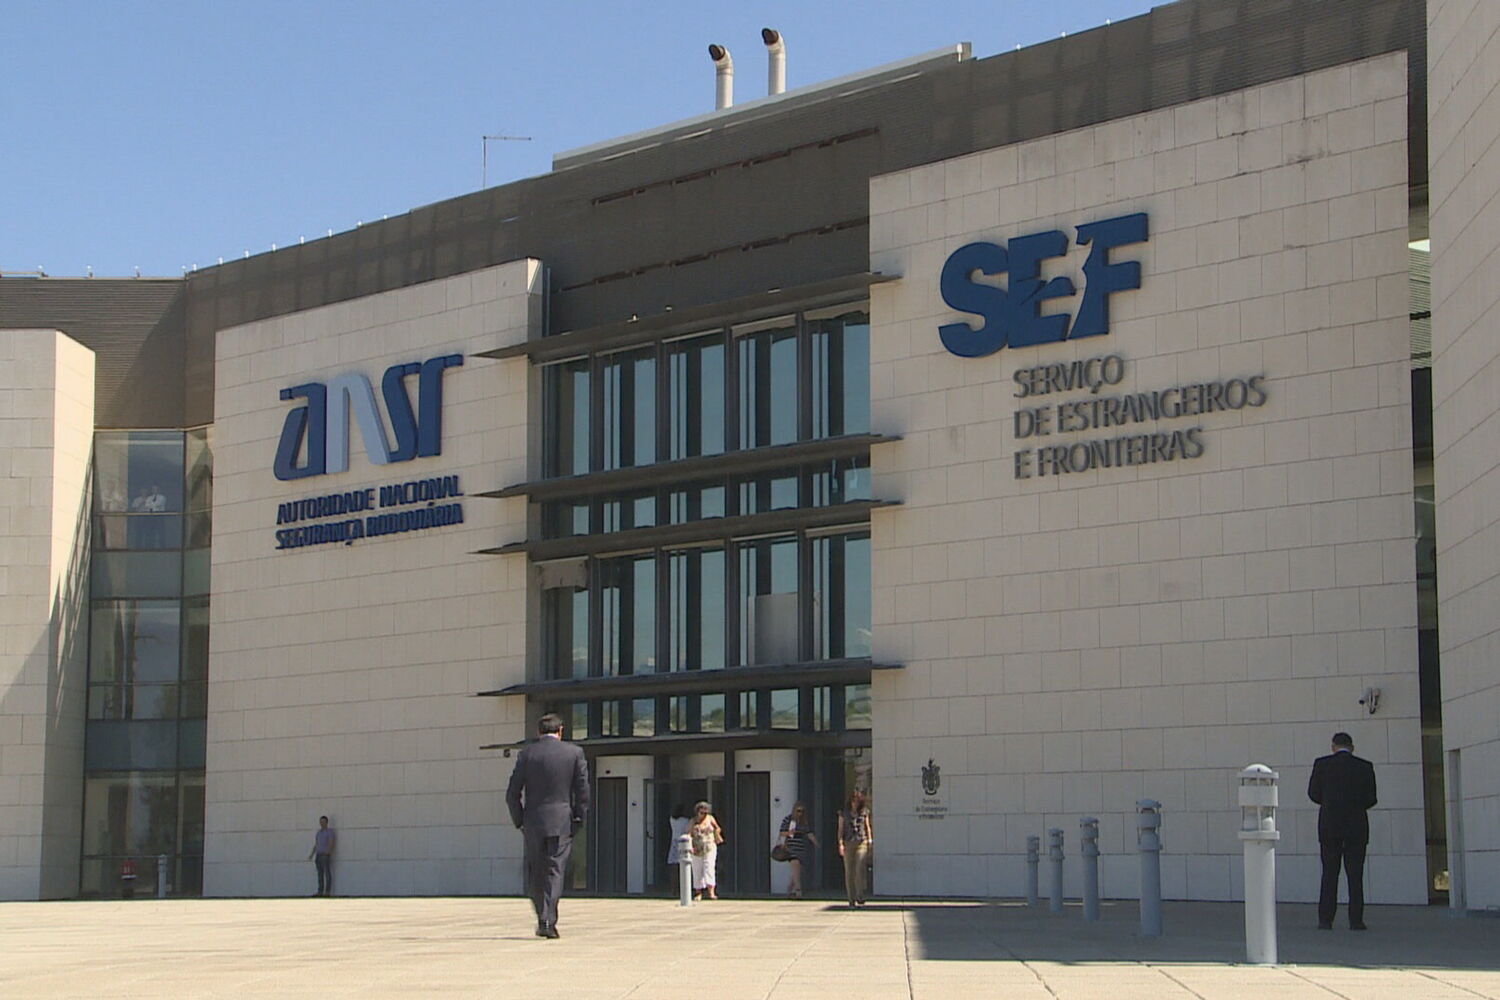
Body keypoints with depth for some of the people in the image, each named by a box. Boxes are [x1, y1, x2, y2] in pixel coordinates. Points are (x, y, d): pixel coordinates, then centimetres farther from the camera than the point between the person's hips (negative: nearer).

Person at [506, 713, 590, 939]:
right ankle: (548, 921, -10)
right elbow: (583, 790, 0)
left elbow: (513, 793, 1)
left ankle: (543, 919, 15)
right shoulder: (574, 752, 2)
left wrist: (519, 821, 10)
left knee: (535, 873, 13)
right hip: (562, 822, -1)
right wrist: (578, 820, 8)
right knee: (555, 871, -1)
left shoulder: (527, 753, 2)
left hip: (533, 822, 1)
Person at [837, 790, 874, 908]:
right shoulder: (844, 812, 3)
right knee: (849, 872, -1)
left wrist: (870, 840, 7)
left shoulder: (864, 811, 8)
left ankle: (860, 896, -10)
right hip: (848, 843, 0)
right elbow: (840, 829, 4)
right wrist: (840, 844, -5)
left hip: (861, 842, 0)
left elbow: (867, 827, 16)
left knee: (861, 869, -16)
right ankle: (851, 900, 4)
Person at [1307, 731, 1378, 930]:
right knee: (1355, 875, 3)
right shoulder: (1364, 767, 0)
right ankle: (1356, 920, -2)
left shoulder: (1321, 764, -1)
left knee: (1329, 874, 5)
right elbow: (1370, 799, 1)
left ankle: (1325, 919, 0)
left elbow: (1313, 794, 4)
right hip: (1356, 826, 0)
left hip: (1329, 826, 0)